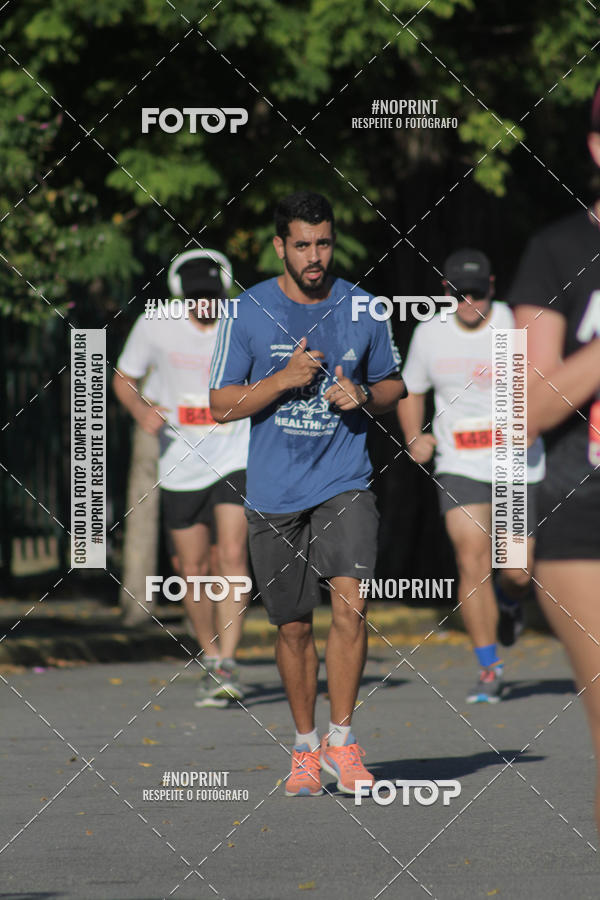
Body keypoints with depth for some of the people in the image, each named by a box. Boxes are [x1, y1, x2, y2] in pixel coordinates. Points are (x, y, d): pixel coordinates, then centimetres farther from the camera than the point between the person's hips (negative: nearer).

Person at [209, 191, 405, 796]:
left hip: (344, 484, 0)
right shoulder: (248, 313, -3)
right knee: (293, 627, 8)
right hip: (274, 493, 0)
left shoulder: (362, 310, 1)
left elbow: (393, 385, 15)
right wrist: (285, 379, -16)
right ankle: (305, 747, 24)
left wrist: (363, 396, -8)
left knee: (350, 606, -18)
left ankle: (341, 740, -6)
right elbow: (221, 405, -2)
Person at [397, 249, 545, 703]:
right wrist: (415, 437, 1)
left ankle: (509, 601, 39)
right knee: (472, 562, -13)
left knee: (520, 572, 0)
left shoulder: (515, 326, -6)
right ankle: (490, 670, -6)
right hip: (460, 467, 1)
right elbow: (412, 391, 18)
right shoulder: (430, 334, 2)